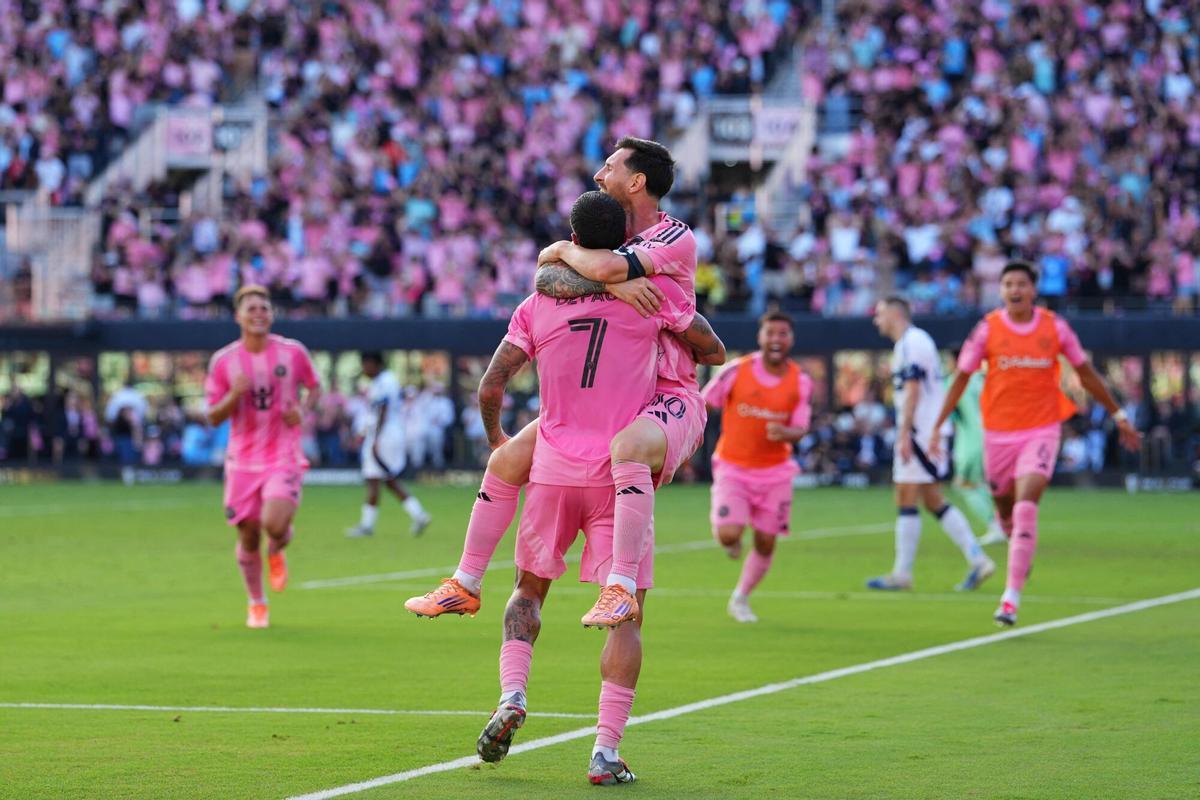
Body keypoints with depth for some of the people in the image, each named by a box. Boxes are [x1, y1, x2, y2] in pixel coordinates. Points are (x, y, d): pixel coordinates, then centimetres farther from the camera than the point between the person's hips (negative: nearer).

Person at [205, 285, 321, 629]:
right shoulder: (223, 361, -3)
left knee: (274, 524, -23)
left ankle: (276, 552, 15)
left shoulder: (293, 352, -3)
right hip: (243, 460, 1)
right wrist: (235, 394, -20)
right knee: (248, 536, 5)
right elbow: (213, 417, 0)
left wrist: (303, 410, -8)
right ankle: (256, 604, 28)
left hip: (284, 457, -1)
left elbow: (314, 387, 14)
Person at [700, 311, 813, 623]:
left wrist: (785, 433, -32)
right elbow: (702, 405, -3)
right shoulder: (736, 371, -13)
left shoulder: (800, 382, -6)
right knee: (729, 535, -19)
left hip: (774, 471, 2)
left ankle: (740, 599, 29)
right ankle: (722, 527, 21)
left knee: (766, 543, 4)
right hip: (732, 468, -2)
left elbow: (800, 429, -9)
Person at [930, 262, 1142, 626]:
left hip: (1041, 431, -1)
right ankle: (1021, 556, 48)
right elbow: (961, 377, 2)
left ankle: (1011, 597, -16)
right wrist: (938, 425, -3)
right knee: (1006, 511, 12)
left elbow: (1086, 373, 9)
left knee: (1026, 509, -18)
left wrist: (1118, 415, 12)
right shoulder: (987, 329, -3)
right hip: (998, 432, 1)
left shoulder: (1054, 327, -2)